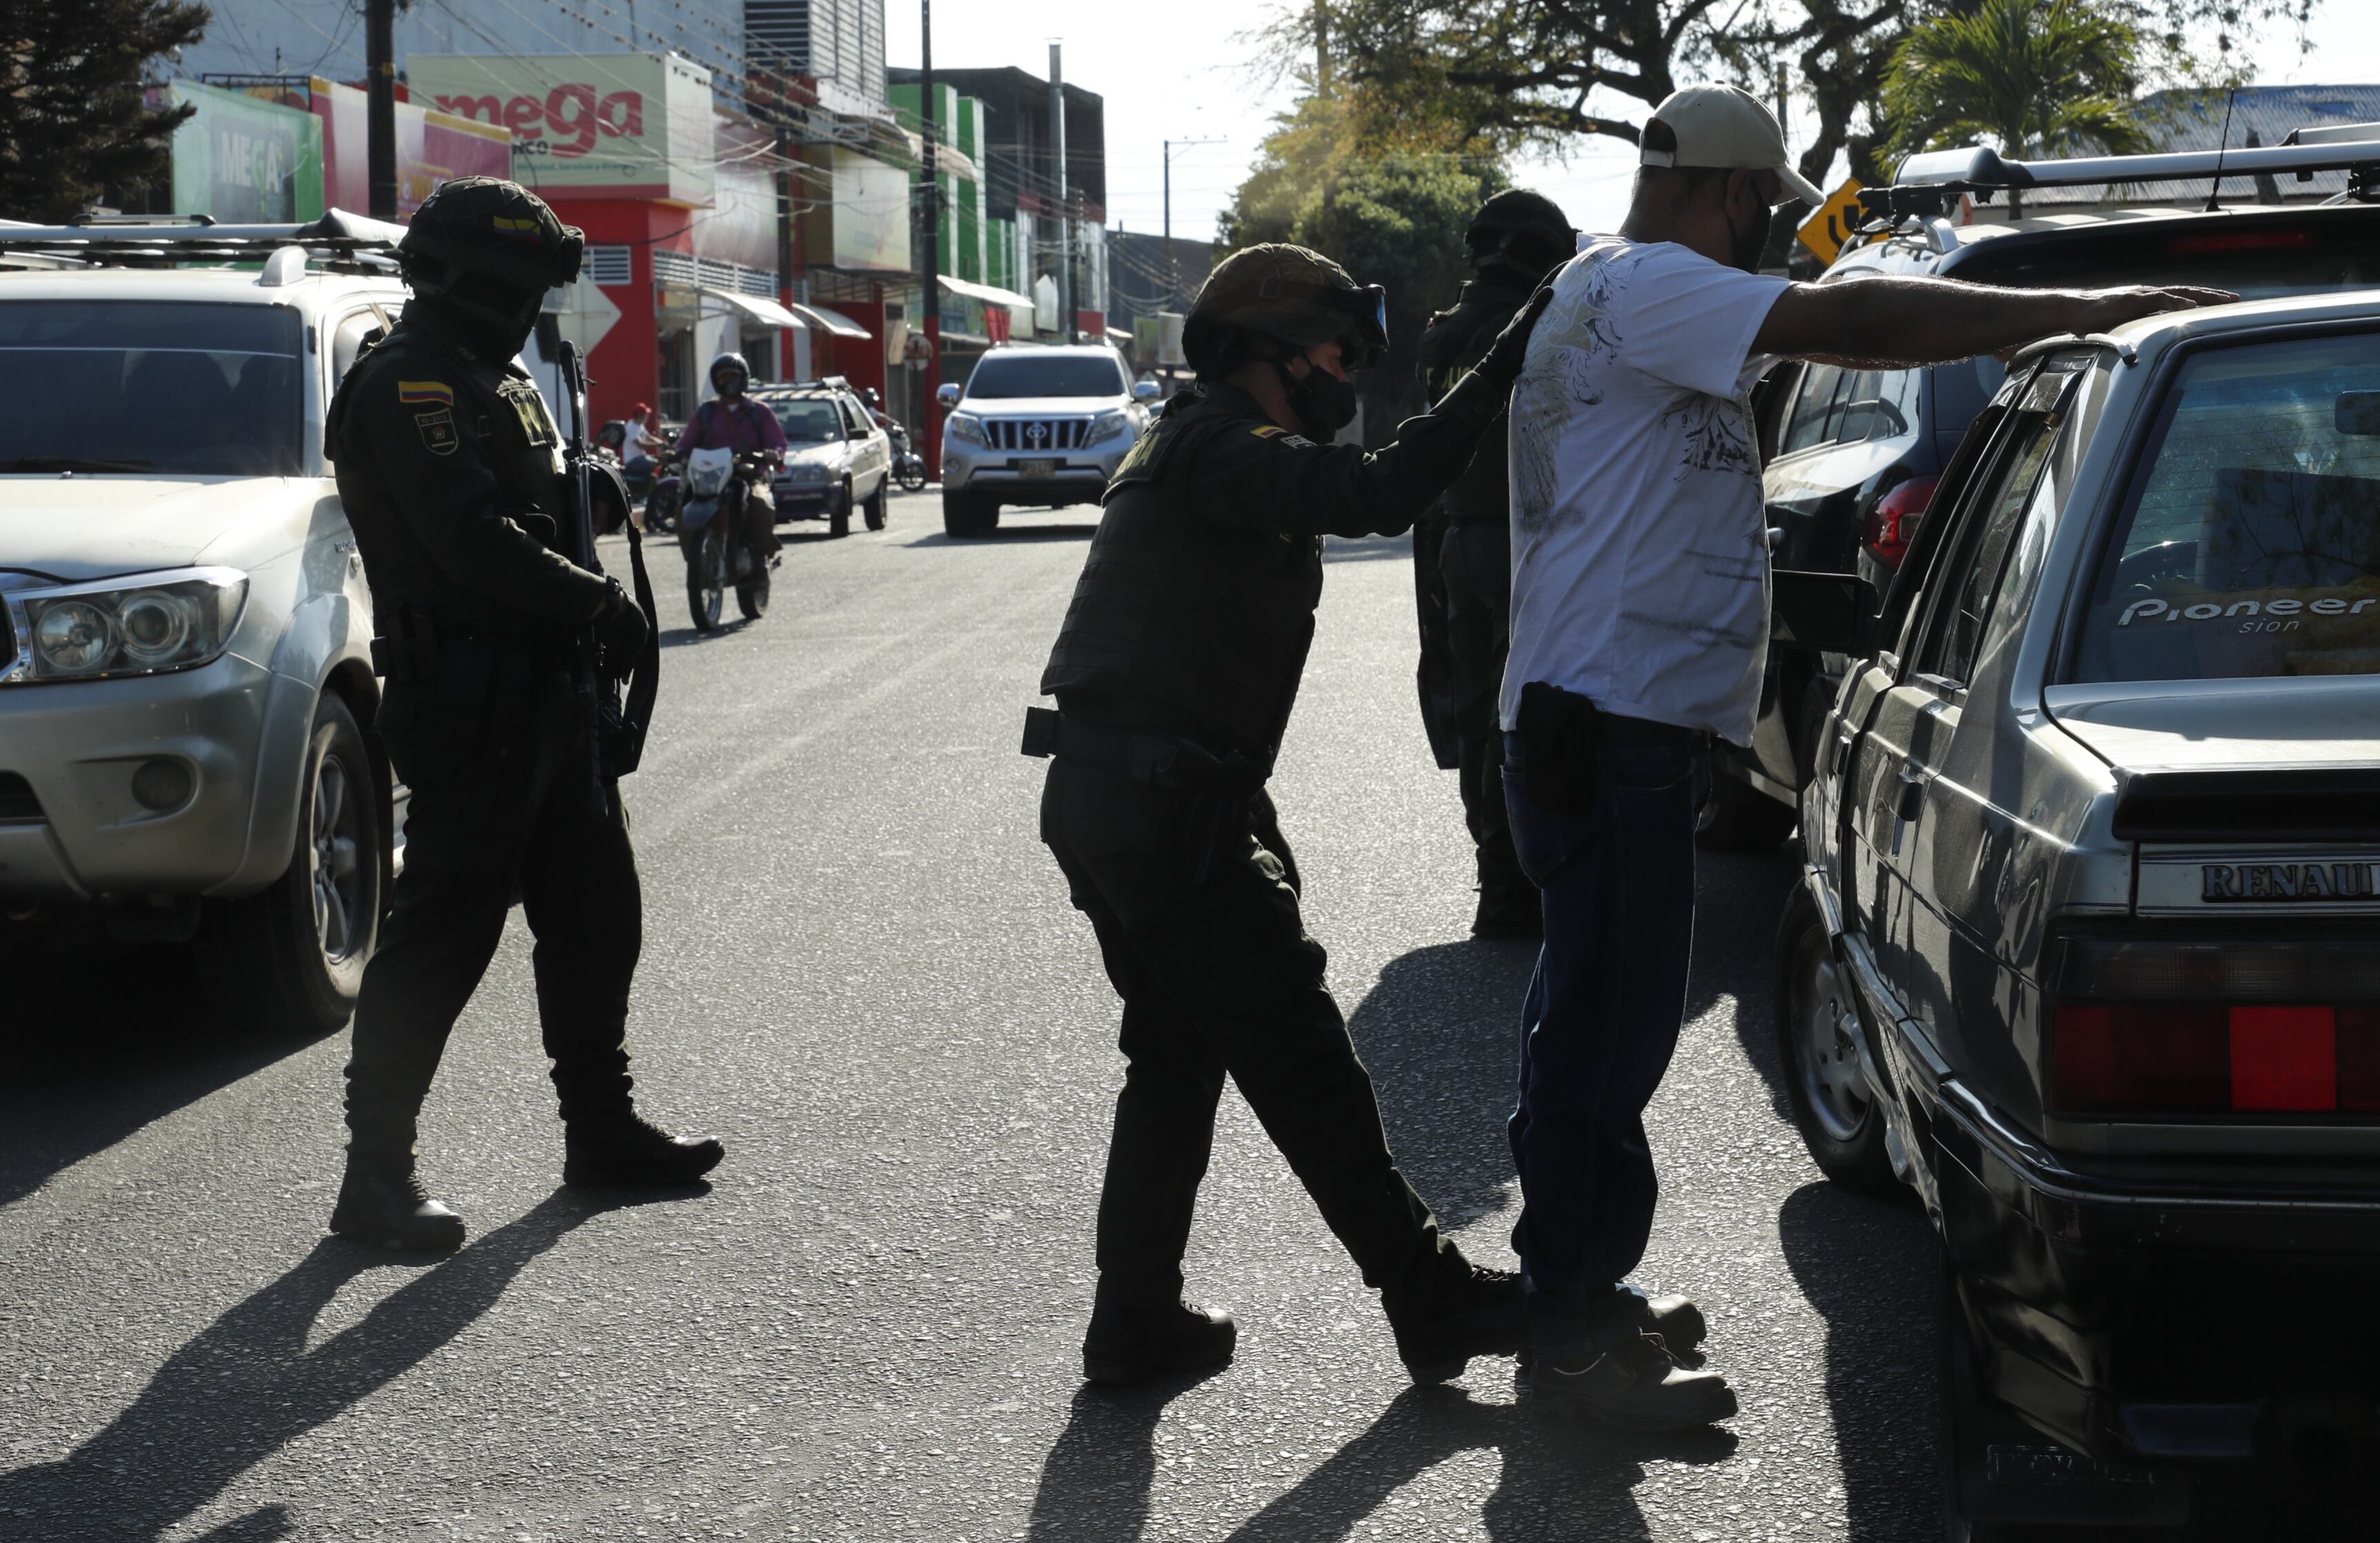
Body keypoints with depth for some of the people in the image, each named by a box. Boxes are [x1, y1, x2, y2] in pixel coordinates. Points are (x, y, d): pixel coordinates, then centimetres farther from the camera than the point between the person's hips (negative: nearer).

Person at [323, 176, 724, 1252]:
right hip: (469, 705, -10)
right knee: (441, 940, -8)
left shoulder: (498, 382, 19)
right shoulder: (408, 386, -14)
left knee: (595, 917, 16)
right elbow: (475, 543, -23)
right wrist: (598, 605, -16)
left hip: (544, 697, 10)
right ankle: (376, 1179, -2)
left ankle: (601, 1129, 28)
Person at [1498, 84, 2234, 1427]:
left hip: (1618, 722, 11)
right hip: (1609, 721, -11)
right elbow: (1848, 323, -24)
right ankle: (1579, 1340, -1)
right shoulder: (1643, 287, -14)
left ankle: (1575, 1283, 28)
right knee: (1610, 1023, -6)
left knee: (1597, 1012, 18)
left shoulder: (1624, 294, 22)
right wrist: (2080, 310, -23)